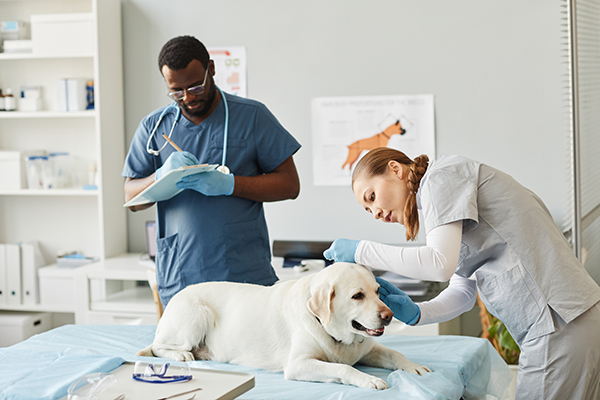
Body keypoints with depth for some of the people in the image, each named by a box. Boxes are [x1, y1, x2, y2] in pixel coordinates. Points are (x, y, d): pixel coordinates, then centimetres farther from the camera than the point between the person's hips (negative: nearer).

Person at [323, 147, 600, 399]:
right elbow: (463, 294, 18)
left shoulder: (440, 174, -5)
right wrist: (415, 313, 1)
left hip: (559, 318, -10)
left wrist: (361, 251, -10)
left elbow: (441, 264, -20)